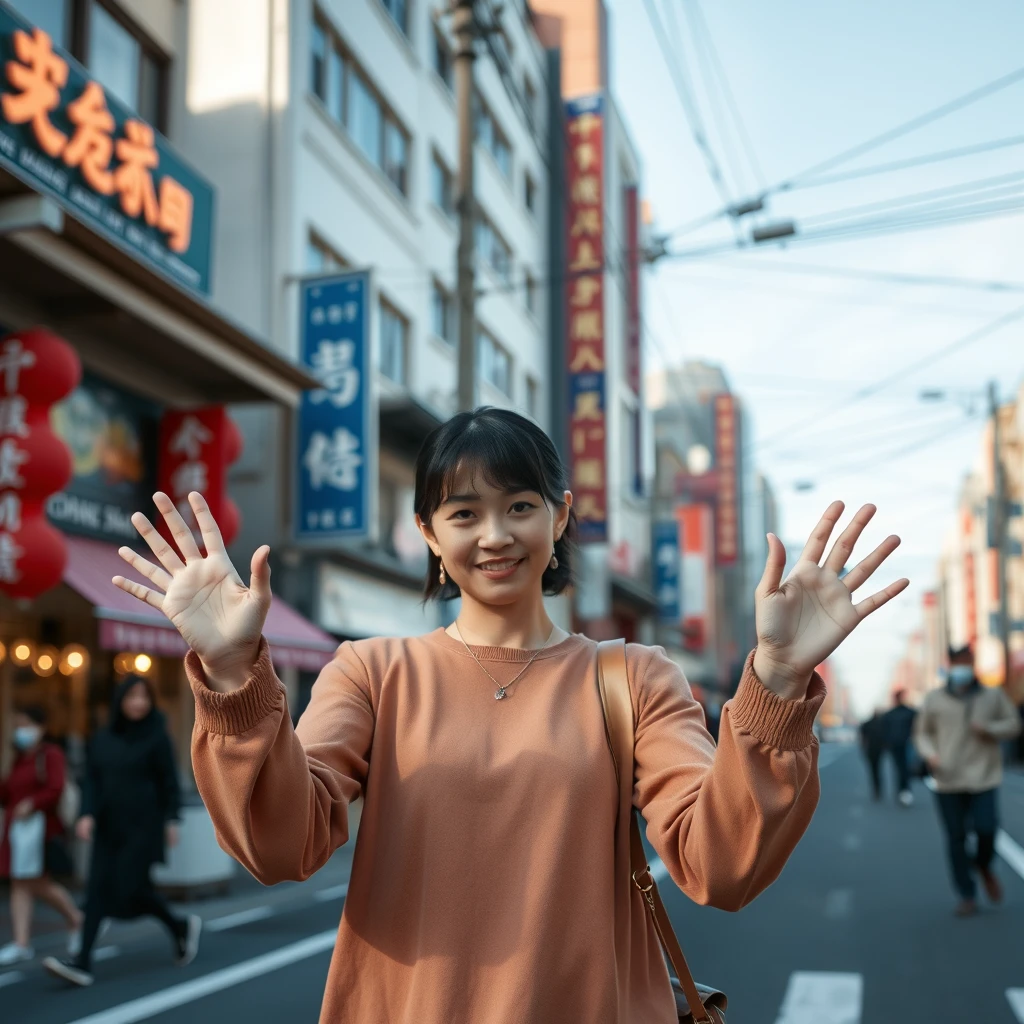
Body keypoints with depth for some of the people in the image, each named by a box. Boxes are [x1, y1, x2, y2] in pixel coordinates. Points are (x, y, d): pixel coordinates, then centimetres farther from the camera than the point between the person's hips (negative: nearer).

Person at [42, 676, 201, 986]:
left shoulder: (156, 737, -5)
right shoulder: (102, 739, 8)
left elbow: (170, 782, -5)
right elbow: (92, 781, 5)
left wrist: (172, 821, -8)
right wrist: (88, 815, -10)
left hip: (143, 826, -5)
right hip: (108, 827, 5)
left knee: (131, 886, -8)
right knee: (99, 888, -4)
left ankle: (181, 927, 17)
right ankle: (83, 964, -5)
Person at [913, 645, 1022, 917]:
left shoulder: (993, 695, 3)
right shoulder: (935, 700, 2)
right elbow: (922, 732, 10)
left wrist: (991, 730, -9)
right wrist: (929, 754, -9)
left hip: (983, 776, 0)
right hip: (948, 780, 0)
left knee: (986, 828, -11)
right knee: (956, 838, 3)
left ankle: (984, 867, 25)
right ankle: (967, 896, 16)